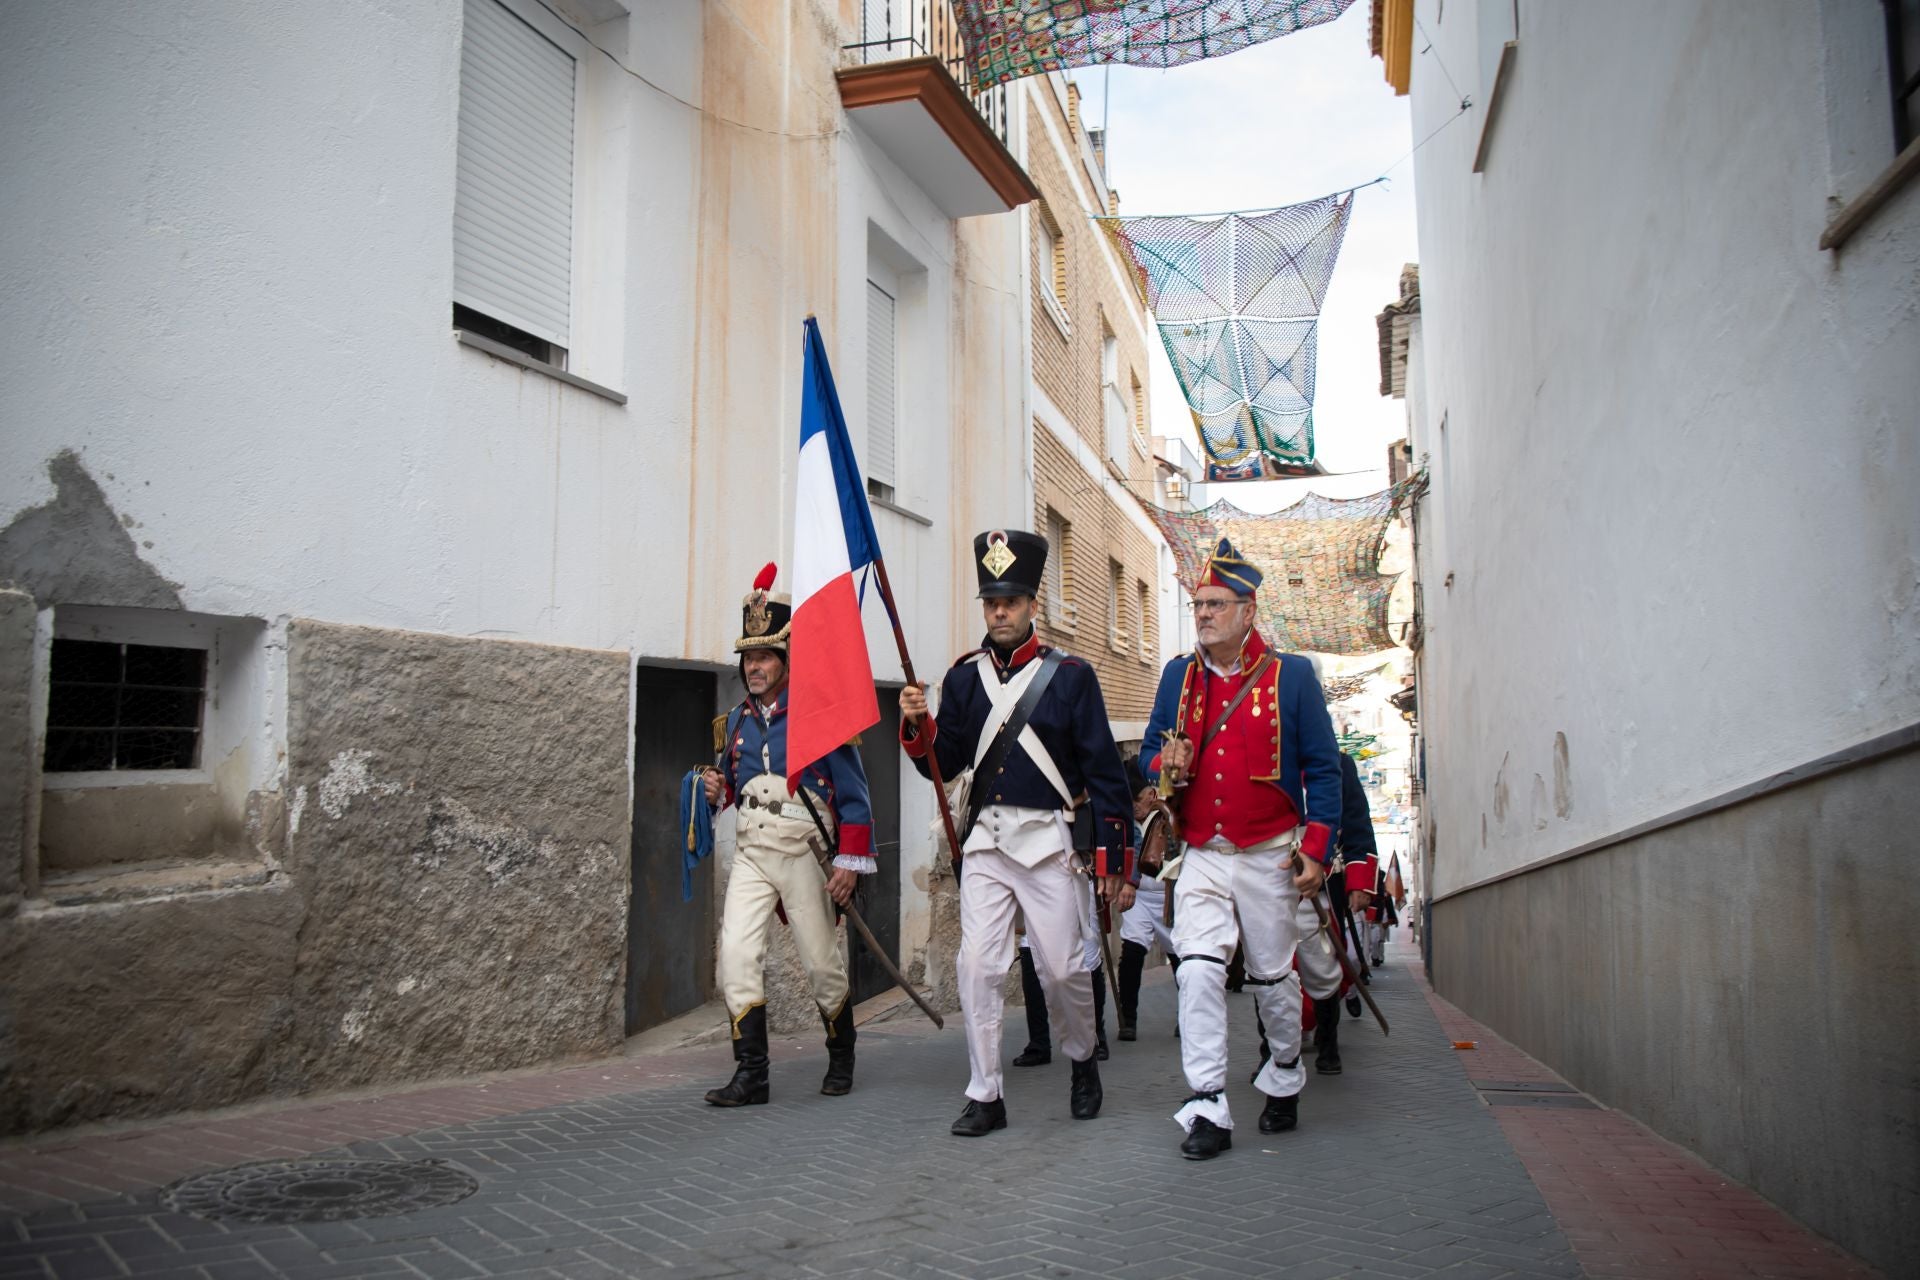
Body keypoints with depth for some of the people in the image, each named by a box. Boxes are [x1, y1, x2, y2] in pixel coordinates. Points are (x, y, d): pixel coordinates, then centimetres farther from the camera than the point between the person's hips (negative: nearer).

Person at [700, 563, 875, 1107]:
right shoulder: (737, 720, 11)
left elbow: (853, 794, -6)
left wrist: (851, 861, -11)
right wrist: (719, 791, 0)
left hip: (805, 855, -4)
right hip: (750, 855, 4)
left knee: (822, 964, 6)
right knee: (737, 954, -10)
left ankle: (841, 1059, 29)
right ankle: (751, 1075, -2)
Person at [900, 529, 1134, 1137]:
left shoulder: (1071, 675, -2)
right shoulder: (964, 676, 7)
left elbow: (1104, 770, -3)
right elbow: (944, 763, 8)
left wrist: (1113, 856, -6)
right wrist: (918, 725, -12)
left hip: (1050, 840, -3)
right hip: (985, 837, 3)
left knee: (1062, 967, 4)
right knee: (977, 965, -2)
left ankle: (1083, 1060, 33)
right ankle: (985, 1097, 10)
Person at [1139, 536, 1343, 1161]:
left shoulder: (1292, 674, -3)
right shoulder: (1179, 675, 6)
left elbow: (1323, 768, -2)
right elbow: (1152, 751, 13)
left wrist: (1316, 847, -10)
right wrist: (1166, 768, -11)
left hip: (1270, 857, -2)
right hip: (1202, 857, 2)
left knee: (1273, 977, 11)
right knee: (1198, 970, -12)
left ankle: (1285, 1079, 36)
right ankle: (1207, 1110, -6)